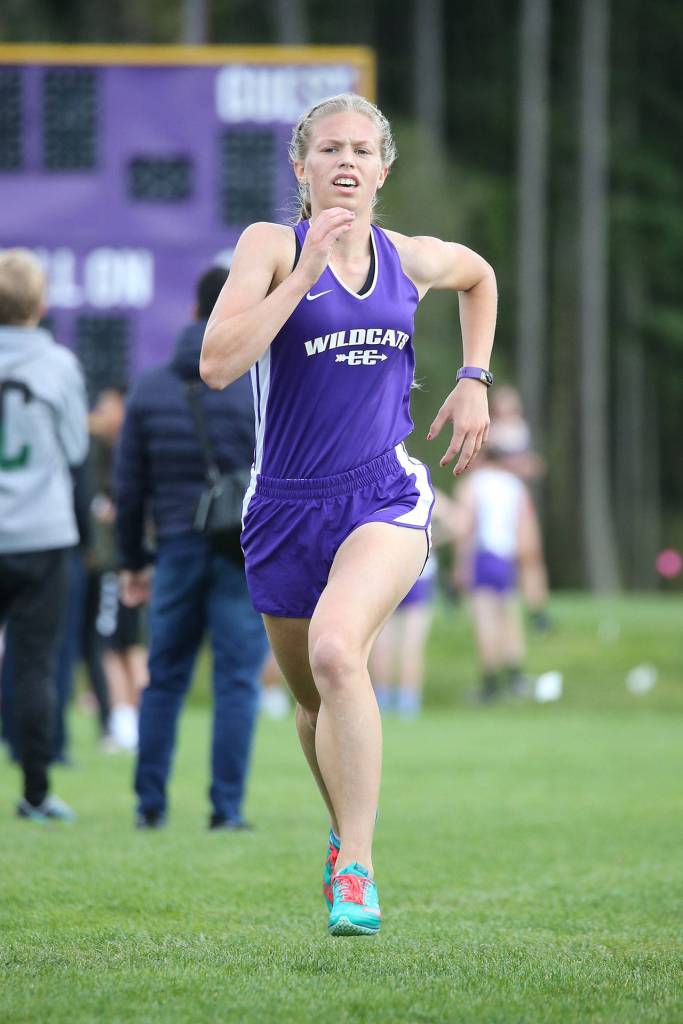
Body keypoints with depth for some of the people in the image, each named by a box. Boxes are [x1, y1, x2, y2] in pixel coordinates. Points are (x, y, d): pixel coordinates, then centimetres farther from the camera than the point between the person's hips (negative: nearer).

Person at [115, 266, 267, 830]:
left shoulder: (150, 389, 7)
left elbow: (129, 486, 9)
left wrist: (132, 561, 16)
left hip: (177, 550, 3)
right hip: (246, 556, -3)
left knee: (164, 680, 11)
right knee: (237, 681, 0)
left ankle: (150, 802, 11)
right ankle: (227, 806, -2)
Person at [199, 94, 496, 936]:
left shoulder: (413, 259, 4)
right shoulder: (271, 246, -6)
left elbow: (479, 277, 29)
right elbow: (217, 364, -20)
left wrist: (473, 381, 19)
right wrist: (305, 274, -22)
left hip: (385, 497, -1)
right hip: (287, 508, 1)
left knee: (336, 650, -28)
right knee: (314, 701, 15)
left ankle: (355, 868, -25)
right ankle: (348, 833, 45)